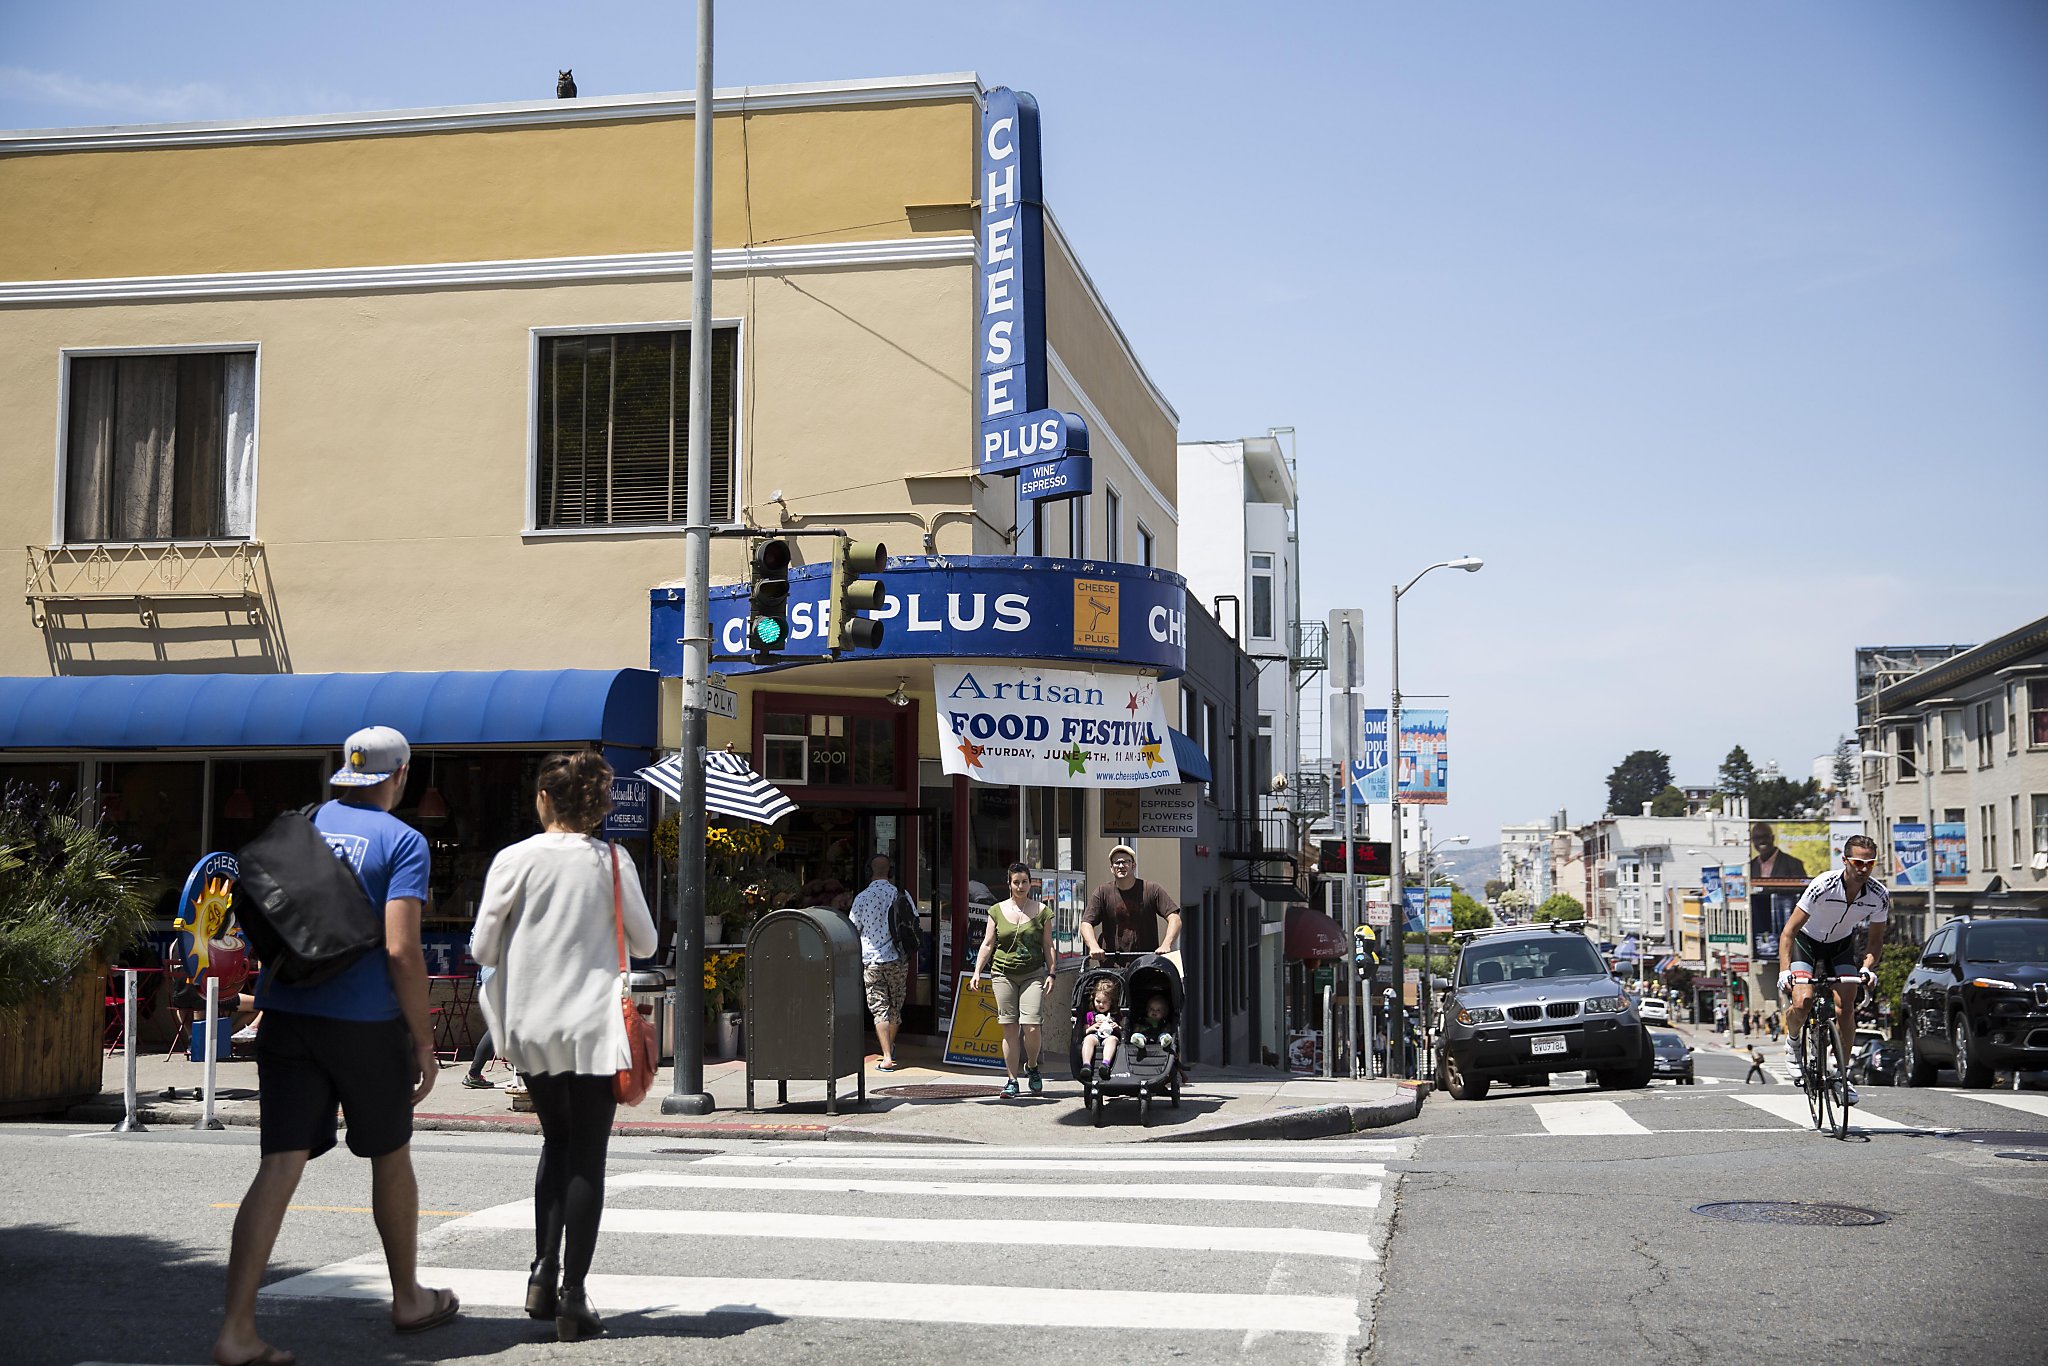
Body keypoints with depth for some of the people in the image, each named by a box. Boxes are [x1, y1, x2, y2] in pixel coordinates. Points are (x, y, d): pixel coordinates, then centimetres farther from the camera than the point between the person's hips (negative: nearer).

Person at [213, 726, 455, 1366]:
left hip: (285, 1016, 4)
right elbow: (401, 950, -15)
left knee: (280, 1166, -1)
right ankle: (408, 1299, 31)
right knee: (390, 1159, 15)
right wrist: (424, 1041, -8)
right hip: (365, 1022, -4)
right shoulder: (402, 841, -6)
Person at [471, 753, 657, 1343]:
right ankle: (572, 1295, 0)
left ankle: (543, 1272, 12)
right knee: (588, 1156, 4)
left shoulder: (515, 860, -5)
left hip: (531, 1027, 2)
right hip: (592, 1026, -1)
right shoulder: (613, 861, -3)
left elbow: (482, 948, -2)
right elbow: (644, 944, 5)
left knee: (557, 1143, 20)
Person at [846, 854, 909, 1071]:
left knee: (879, 1008, 0)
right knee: (895, 1005, 18)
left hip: (871, 960, -2)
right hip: (897, 959, 2)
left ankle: (887, 1057, -8)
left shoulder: (862, 898, -7)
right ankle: (891, 1047, 37)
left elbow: (852, 930, 1)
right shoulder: (900, 895, -2)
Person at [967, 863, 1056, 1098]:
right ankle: (1012, 1080, 7)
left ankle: (1032, 1068, 14)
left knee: (1031, 1027, -13)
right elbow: (988, 944, 8)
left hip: (1033, 974, -1)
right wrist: (977, 972, 0)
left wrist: (1051, 973, -2)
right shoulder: (997, 910, 7)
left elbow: (1048, 946, 7)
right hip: (1004, 974, 1)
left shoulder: (1041, 911, 5)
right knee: (1010, 1029, 0)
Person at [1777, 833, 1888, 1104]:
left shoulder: (1879, 896, -21)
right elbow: (1788, 932, -29)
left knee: (1845, 1009, -12)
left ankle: (1842, 1074, 3)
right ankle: (1793, 1041, 10)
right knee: (1802, 1002, -23)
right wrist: (1785, 970, -39)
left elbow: (1876, 938, -5)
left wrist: (1867, 968, -23)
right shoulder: (1823, 886, -33)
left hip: (1841, 945, 3)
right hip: (1807, 941, -3)